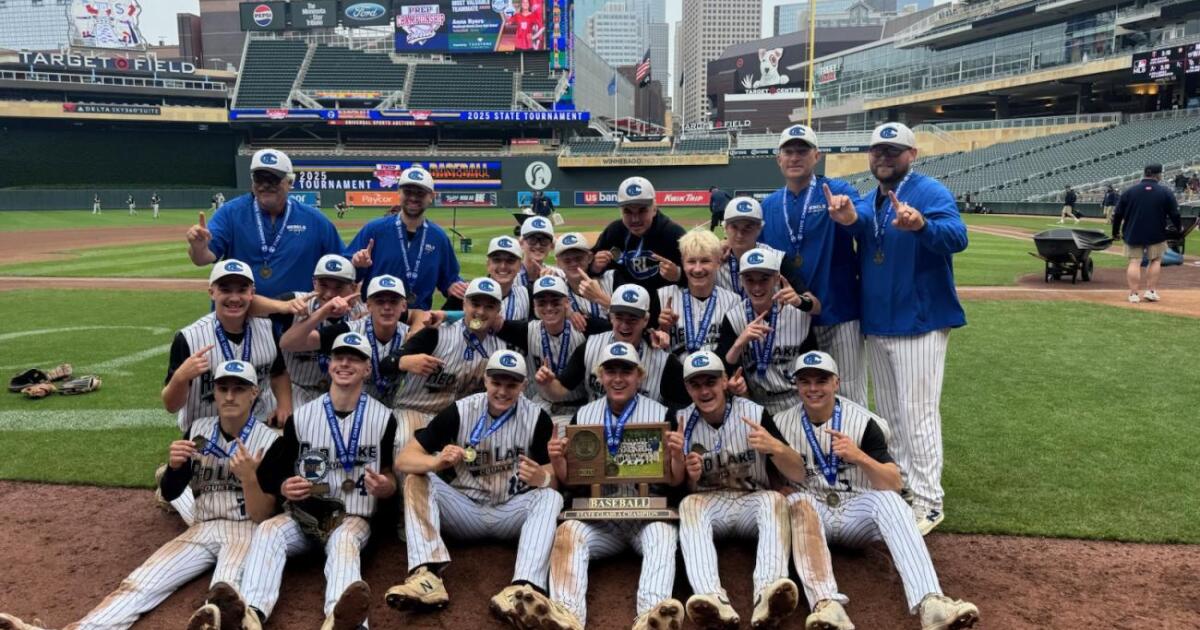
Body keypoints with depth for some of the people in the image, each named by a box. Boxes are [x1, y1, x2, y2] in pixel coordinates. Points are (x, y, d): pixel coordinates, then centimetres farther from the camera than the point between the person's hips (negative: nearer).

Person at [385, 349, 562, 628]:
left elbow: (556, 481, -7)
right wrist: (438, 462, -33)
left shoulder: (537, 418, -7)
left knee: (551, 498, -28)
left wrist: (543, 478, -32)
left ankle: (523, 588, -48)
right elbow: (403, 460, -11)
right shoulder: (459, 411, -8)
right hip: (465, 510, 1)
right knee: (417, 480, -20)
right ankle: (427, 576, -40)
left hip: (511, 514, -1)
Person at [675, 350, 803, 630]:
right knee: (688, 504, -31)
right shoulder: (681, 421, -2)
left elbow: (798, 474, -10)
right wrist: (690, 477, -20)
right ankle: (712, 598, -52)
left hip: (754, 503, -1)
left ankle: (767, 595, -53)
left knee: (775, 499, -32)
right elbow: (682, 490, 4)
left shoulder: (755, 413, -7)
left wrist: (776, 447, -31)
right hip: (708, 505, 1)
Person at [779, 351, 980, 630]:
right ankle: (826, 604, -55)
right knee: (799, 501, -34)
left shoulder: (863, 422, -4)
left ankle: (930, 602, -48)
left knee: (887, 498, -31)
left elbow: (894, 484, -12)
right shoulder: (781, 424, -1)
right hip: (809, 512, 0)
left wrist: (859, 457, -30)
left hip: (855, 511, 0)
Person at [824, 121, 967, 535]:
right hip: (876, 323, 8)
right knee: (889, 414, 18)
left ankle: (928, 501, 4)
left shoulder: (930, 192, -10)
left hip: (919, 322, -8)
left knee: (917, 413, -6)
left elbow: (957, 237, -27)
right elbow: (862, 230, -8)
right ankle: (900, 485, 33)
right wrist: (849, 220, -33)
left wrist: (921, 225, -48)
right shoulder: (868, 201, 12)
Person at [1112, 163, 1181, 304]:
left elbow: (1118, 214, 1)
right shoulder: (1165, 192, -3)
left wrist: (1115, 232, 12)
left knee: (1134, 262, 3)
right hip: (1156, 234, -1)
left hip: (1133, 234, 1)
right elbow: (1175, 215, -1)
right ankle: (1151, 291, 7)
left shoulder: (1129, 191, -1)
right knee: (1155, 261, 13)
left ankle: (1133, 294, -1)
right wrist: (1179, 230, 15)